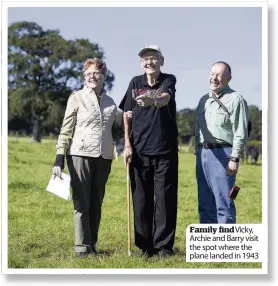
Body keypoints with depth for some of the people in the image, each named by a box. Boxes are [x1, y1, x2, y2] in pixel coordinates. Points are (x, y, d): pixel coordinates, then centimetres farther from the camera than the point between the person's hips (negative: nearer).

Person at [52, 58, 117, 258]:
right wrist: (59, 159, -9)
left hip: (103, 157, 4)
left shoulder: (110, 103, 12)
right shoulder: (76, 98, 2)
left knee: (96, 203, 7)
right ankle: (83, 247, -2)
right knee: (82, 202, -4)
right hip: (81, 155, -4)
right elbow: (66, 131, -1)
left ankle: (92, 245, 13)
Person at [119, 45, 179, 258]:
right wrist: (127, 145, 2)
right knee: (141, 200, 4)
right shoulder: (135, 83, 8)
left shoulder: (168, 80, 0)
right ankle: (145, 246, 13)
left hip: (165, 150, -2)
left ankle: (164, 246, 6)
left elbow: (165, 99, -23)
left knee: (165, 198, -1)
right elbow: (127, 115, 10)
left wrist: (150, 100, -45)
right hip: (140, 150, 2)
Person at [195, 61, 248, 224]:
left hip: (222, 155, -7)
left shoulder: (236, 99, -4)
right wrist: (198, 153, 16)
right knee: (205, 205, 11)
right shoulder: (204, 100, 18)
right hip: (203, 154, 7)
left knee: (224, 204, -7)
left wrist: (234, 159, -16)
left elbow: (241, 133, -10)